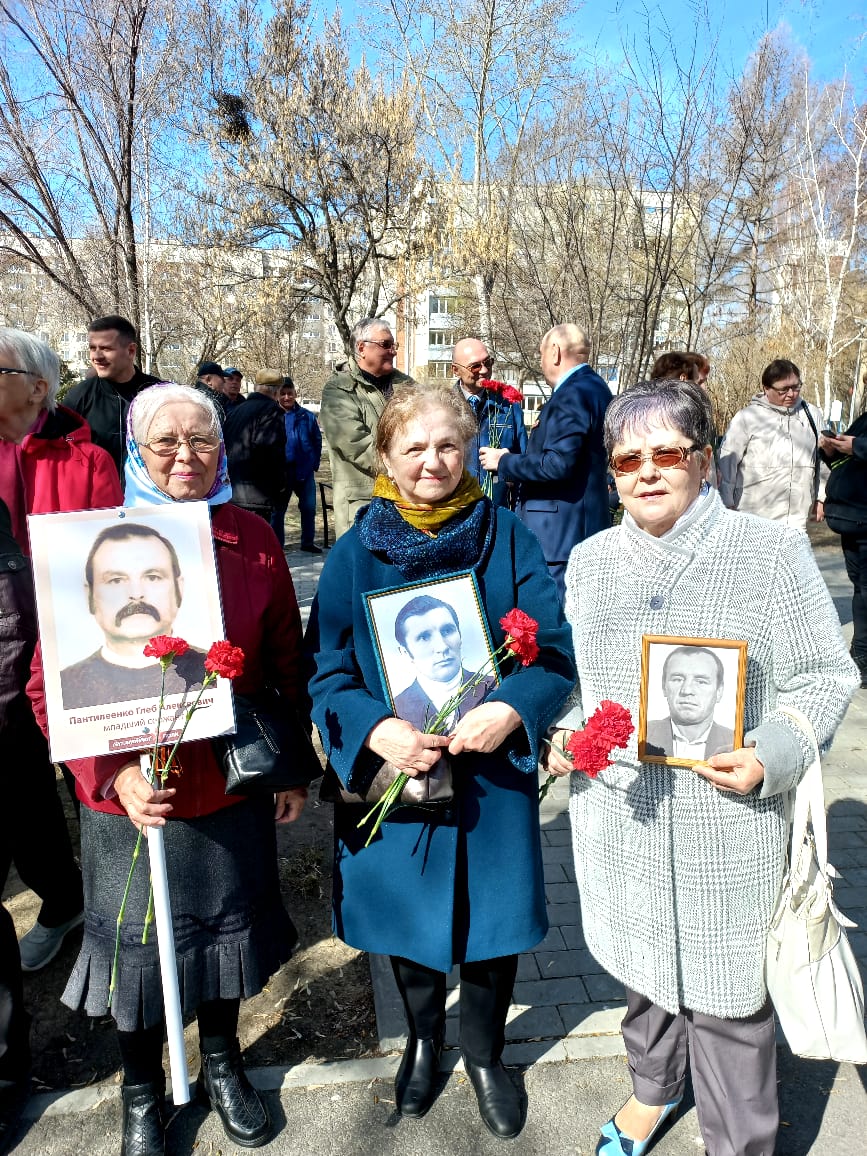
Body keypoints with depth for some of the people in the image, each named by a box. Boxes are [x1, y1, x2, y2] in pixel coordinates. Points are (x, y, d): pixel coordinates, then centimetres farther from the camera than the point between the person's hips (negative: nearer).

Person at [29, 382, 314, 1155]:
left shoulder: (254, 541, -5)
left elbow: (287, 663, 2)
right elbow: (51, 684, -10)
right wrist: (113, 771, -22)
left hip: (234, 787, 2)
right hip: (130, 798, -1)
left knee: (226, 929, 22)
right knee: (139, 945, 18)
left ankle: (221, 1063, 51)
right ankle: (142, 1091, 47)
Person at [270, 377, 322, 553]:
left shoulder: (307, 416, 2)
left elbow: (317, 441, 7)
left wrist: (314, 463, 0)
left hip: (305, 470, 2)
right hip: (280, 471, -1)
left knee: (309, 508, 8)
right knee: (278, 510, 8)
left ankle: (308, 542, 22)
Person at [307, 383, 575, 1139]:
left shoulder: (507, 537, -6)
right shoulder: (356, 552, -6)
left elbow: (555, 647, -7)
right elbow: (327, 671, -6)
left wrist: (510, 709, -24)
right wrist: (377, 730, -23)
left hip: (492, 772, 0)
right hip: (393, 772, 1)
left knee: (491, 918, 15)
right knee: (409, 915, 19)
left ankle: (485, 1052, 46)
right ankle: (424, 1038, 50)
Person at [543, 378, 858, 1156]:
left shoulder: (772, 550, -8)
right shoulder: (589, 560, 4)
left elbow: (825, 676, -4)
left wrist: (772, 756, -19)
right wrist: (563, 733, -3)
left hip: (727, 827, -4)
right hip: (618, 816, 4)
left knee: (726, 993, 9)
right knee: (640, 960, 23)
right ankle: (655, 1086, 52)